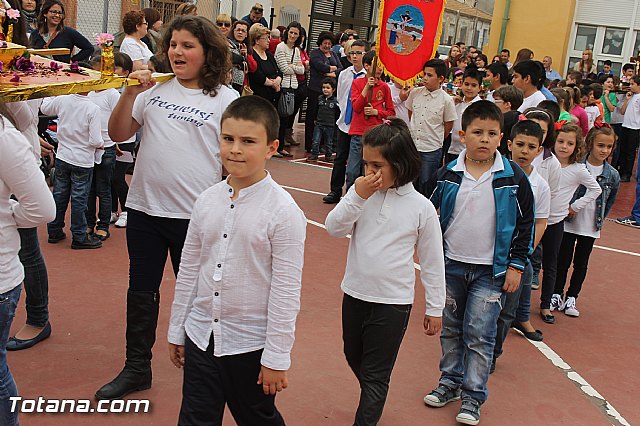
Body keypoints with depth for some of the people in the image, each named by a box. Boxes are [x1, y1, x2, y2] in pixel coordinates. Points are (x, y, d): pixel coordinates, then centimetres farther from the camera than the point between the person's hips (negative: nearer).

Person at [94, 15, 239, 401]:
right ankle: (137, 368, 32)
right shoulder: (155, 90, 3)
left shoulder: (226, 99, -5)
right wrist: (131, 93, -9)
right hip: (144, 208, 4)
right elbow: (118, 134, 4)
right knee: (142, 291, 16)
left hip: (196, 214, -4)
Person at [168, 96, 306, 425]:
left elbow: (286, 289, -15)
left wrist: (276, 357, -13)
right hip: (200, 335, 5)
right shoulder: (207, 201, 0)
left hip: (250, 342, -4)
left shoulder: (283, 211, -16)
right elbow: (189, 269, 8)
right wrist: (176, 330, 13)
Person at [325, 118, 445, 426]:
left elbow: (432, 261, -3)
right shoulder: (361, 192, -4)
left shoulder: (421, 207, -10)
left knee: (375, 374, 5)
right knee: (354, 359, 23)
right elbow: (334, 229, -10)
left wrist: (435, 308, 1)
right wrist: (357, 197, -22)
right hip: (355, 294, 5)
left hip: (393, 302, -4)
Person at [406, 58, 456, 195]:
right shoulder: (415, 93, 0)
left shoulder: (446, 100, -10)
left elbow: (448, 125, 0)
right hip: (412, 146, 3)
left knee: (426, 184, 5)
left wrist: (436, 140, 6)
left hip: (432, 150, -3)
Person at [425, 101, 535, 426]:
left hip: (490, 271, -3)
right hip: (450, 265, 3)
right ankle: (450, 382, 30)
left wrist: (516, 265, -2)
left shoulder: (513, 178, -7)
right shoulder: (448, 174, -2)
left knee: (479, 335, -1)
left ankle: (473, 395, 12)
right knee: (450, 329, 14)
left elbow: (526, 224, 1)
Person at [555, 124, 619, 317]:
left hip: (591, 228, 2)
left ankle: (571, 298, 25)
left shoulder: (613, 175, -5)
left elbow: (609, 202, 9)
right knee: (562, 262, 9)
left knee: (581, 264, 13)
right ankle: (557, 295, 24)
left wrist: (600, 220, 7)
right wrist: (568, 210, -6)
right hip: (569, 223, -2)